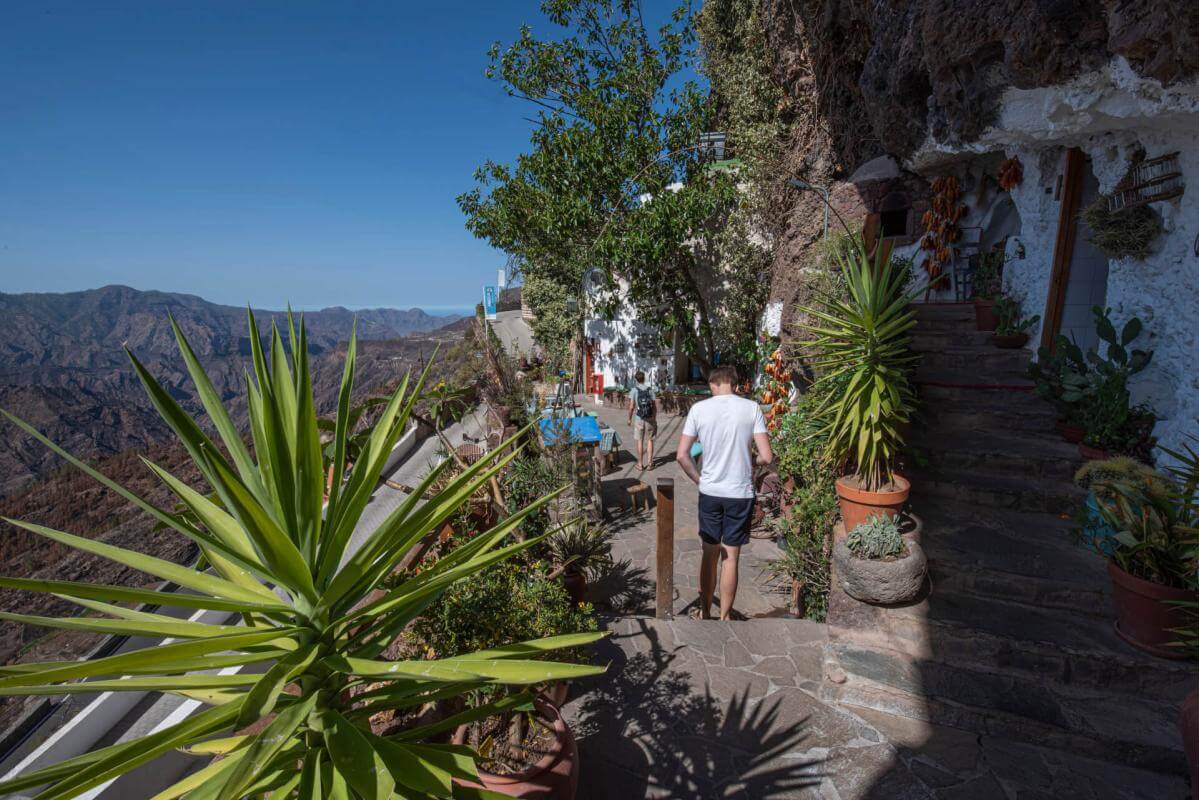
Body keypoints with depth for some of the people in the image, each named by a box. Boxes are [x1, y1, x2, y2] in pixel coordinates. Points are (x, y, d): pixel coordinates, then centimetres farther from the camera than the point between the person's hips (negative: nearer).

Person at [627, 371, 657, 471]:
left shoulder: (634, 390, -6)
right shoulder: (650, 390, 0)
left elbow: (631, 406, -10)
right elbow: (655, 406, 1)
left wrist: (629, 418, 2)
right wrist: (654, 418, 13)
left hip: (639, 419, -1)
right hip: (650, 419, 2)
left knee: (639, 440, 8)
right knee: (650, 440, 10)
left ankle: (640, 463, 14)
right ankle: (649, 463, 11)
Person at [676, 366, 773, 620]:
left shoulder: (699, 409, -5)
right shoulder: (752, 408, -7)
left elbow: (682, 455, -6)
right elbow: (767, 456, -10)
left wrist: (699, 479, 8)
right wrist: (749, 461, 10)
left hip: (709, 492, 1)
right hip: (740, 493, -1)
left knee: (710, 554, 16)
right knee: (730, 558, 10)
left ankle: (705, 613, 28)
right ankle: (724, 618, 23)